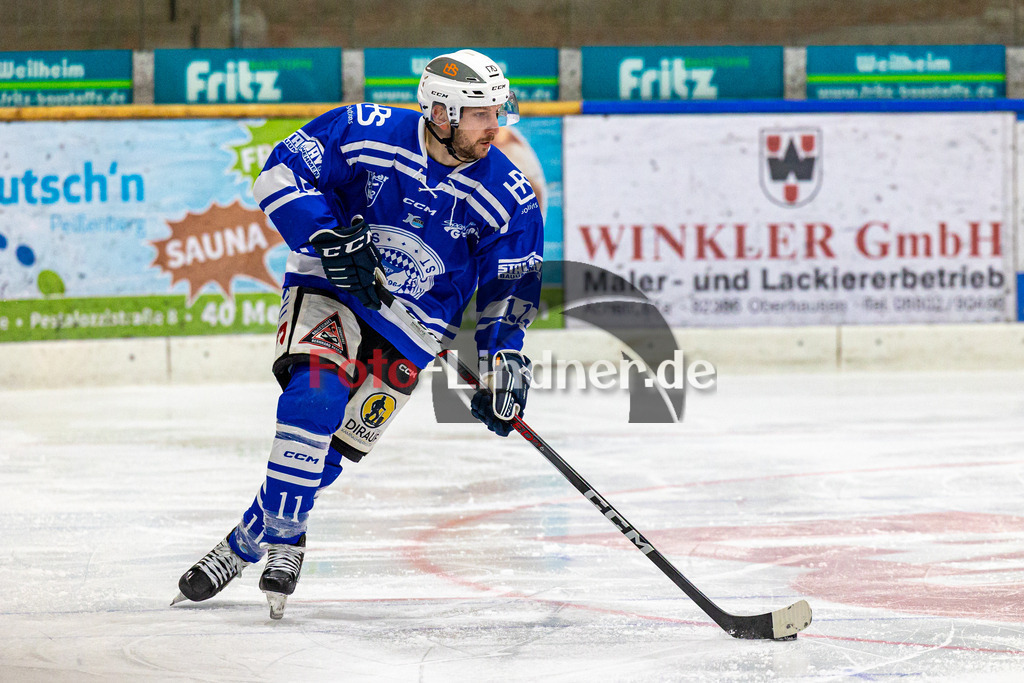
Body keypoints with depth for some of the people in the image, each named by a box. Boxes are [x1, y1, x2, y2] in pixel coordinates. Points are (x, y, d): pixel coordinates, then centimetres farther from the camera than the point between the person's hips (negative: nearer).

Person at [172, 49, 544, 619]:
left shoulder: (510, 199, -9)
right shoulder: (367, 132, -16)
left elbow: (510, 288, 2)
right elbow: (283, 171, -11)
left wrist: (503, 362, -8)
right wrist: (331, 238, -23)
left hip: (410, 327, 2)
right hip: (329, 289, -2)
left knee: (330, 449, -8)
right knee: (317, 393, -28)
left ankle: (250, 542, 8)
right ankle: (283, 542, -18)